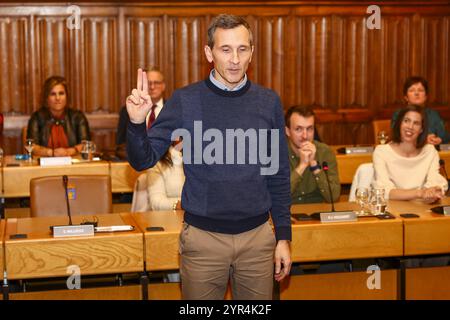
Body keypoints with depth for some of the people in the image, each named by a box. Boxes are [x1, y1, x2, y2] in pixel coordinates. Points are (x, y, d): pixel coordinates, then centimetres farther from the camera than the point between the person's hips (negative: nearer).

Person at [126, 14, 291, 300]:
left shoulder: (269, 102, 0)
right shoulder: (186, 101, -6)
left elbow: (278, 175, 6)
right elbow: (143, 161, -6)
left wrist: (284, 236, 5)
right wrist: (137, 123, -24)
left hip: (258, 237, 2)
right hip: (203, 238, -1)